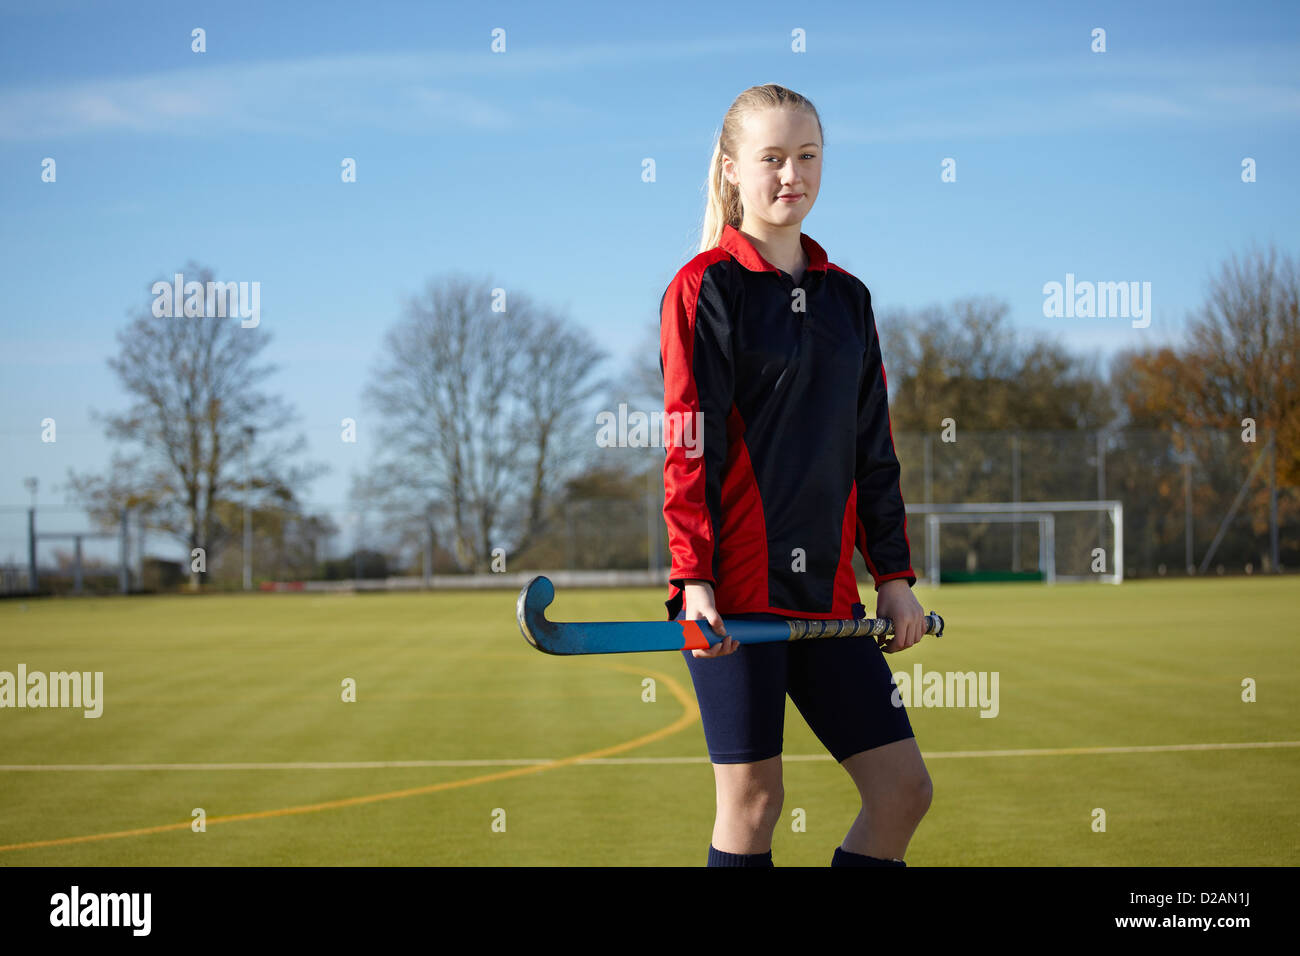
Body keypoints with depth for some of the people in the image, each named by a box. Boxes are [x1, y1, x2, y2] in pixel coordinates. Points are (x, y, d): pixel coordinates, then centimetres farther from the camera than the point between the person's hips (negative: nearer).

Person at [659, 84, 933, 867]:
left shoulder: (847, 297, 14)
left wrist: (894, 576, 12)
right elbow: (689, 450, -8)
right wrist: (692, 581, -16)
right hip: (735, 590, -6)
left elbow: (875, 450, 17)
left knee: (904, 788, 2)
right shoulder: (705, 288, -3)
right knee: (752, 798, -4)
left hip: (827, 590, 6)